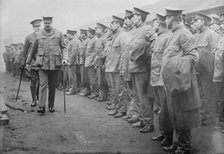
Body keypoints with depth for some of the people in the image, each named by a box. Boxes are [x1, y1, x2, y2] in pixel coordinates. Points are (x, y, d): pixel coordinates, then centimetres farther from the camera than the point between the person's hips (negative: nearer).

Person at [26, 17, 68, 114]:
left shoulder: (58, 34, 4)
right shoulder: (39, 35, 7)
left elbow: (63, 47, 4)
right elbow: (34, 50, 16)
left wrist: (65, 58, -12)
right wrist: (28, 61, 21)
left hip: (54, 64, 0)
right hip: (42, 64, 0)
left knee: (52, 86, 8)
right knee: (43, 84, -9)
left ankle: (51, 106, 20)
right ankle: (41, 107, -10)